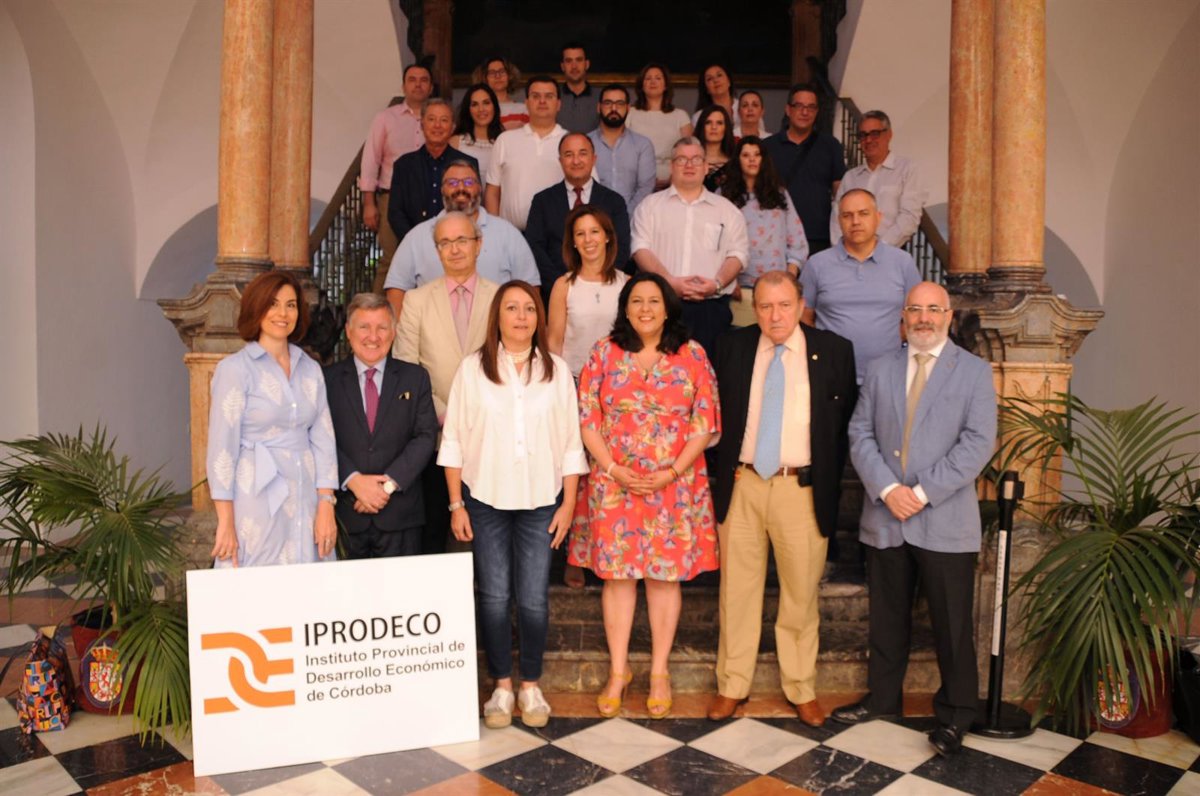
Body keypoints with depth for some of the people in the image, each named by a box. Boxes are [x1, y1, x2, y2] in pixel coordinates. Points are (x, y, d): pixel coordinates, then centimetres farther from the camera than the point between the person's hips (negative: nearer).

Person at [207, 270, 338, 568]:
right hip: (257, 504, -4)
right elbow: (221, 447, -6)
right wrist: (226, 523, -9)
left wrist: (325, 506, -2)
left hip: (306, 501, 4)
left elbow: (323, 439, 7)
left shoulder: (310, 368, 10)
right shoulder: (235, 368, -2)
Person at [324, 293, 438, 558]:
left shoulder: (415, 377, 7)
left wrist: (389, 483, -10)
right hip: (346, 513, 0)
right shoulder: (328, 379, 5)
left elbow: (426, 436, 0)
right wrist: (353, 480, -15)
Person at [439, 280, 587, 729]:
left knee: (534, 599, 1)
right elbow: (454, 440, 1)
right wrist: (456, 504, -2)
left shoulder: (557, 371, 4)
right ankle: (502, 687, 21)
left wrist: (568, 505, 1)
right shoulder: (473, 369, 0)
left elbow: (571, 443, 5)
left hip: (540, 501, 1)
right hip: (486, 499, 0)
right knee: (494, 597, 4)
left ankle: (531, 687, 21)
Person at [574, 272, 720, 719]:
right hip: (614, 484, 1)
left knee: (666, 574, 7)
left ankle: (659, 673, 21)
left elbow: (706, 422, -1)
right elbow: (586, 417, 1)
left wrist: (671, 472, -11)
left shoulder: (692, 355, 2)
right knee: (617, 573, 6)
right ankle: (618, 671, 20)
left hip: (675, 485, 0)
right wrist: (613, 469, -10)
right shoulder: (605, 352, 3)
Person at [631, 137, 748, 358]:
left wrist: (717, 283, -11)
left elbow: (737, 254, 8)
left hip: (711, 307, 1)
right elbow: (641, 249, 1)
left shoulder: (727, 209, 16)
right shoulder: (651, 205, 13)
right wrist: (670, 281, -13)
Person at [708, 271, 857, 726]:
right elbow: (718, 412, 11)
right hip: (741, 485, 1)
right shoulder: (731, 348, 5)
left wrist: (831, 480, 1)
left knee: (801, 594, 9)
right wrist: (725, 470, 6)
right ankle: (732, 686, 23)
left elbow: (848, 420, 5)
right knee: (737, 590, 9)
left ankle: (802, 690, 26)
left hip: (803, 489, -1)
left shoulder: (834, 351, 1)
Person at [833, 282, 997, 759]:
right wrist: (887, 488, -11)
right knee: (887, 617, 14)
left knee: (952, 623, 6)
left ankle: (954, 713, 23)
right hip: (884, 518, 3)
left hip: (945, 521, -3)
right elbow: (860, 434, 3)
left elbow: (978, 442, -8)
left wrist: (923, 493, -14)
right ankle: (882, 697, 31)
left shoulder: (974, 371, 2)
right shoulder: (880, 370, 10)